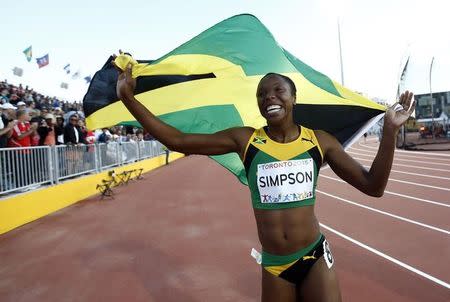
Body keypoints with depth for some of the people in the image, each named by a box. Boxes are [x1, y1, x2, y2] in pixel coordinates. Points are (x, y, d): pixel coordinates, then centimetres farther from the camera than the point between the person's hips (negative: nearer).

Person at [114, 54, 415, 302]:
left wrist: (389, 131, -13)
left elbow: (372, 186, -3)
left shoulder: (320, 141, -5)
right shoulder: (244, 140, -8)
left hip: (316, 257, 0)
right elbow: (177, 141, -9)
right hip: (273, 265, 1)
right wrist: (129, 98, -12)